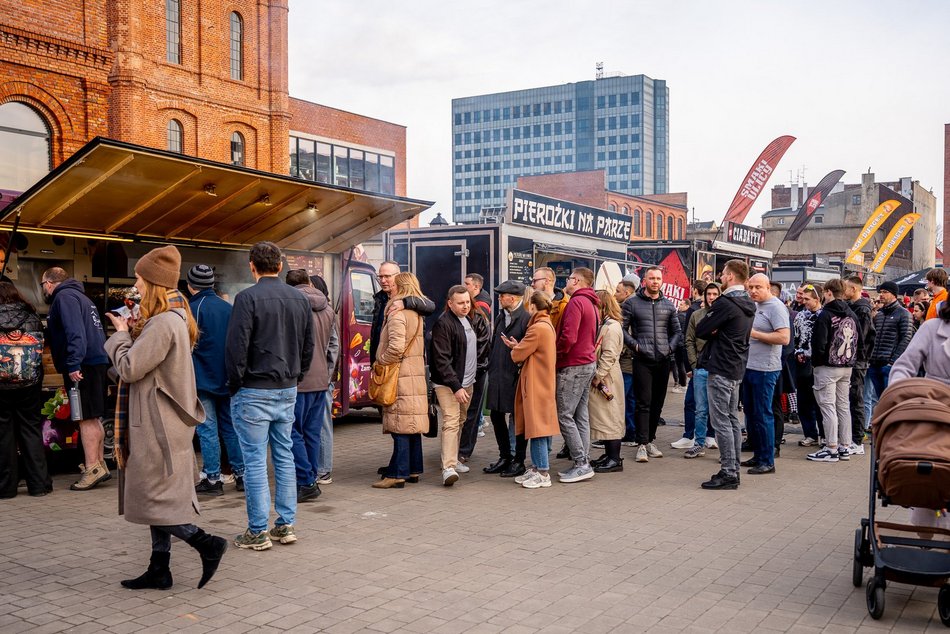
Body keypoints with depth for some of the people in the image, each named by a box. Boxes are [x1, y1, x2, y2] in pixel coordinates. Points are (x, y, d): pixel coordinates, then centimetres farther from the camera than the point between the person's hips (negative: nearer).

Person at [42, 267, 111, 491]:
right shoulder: (79, 296, 24)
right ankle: (99, 464, 19)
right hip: (98, 362, 10)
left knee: (87, 418, -9)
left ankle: (92, 469, -8)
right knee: (94, 418, 14)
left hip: (83, 366, -10)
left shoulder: (64, 297, -7)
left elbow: (75, 332, -20)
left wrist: (73, 364, -25)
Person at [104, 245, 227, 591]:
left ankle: (207, 544, 0)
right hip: (159, 424, 10)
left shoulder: (163, 323, -20)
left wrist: (121, 335, -3)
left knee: (151, 497, -2)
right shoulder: (175, 318, 13)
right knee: (159, 498, 13)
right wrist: (131, 333, 5)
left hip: (157, 426, -10)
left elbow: (129, 369, -19)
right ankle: (159, 569, 20)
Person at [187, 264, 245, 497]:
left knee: (208, 429, -1)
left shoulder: (193, 309, -10)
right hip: (227, 379, 6)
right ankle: (241, 474, 15)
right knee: (230, 427, 13)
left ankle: (212, 479, 0)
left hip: (203, 379, -6)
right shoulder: (228, 308, 8)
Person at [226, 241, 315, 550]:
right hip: (288, 391, 6)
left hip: (254, 392, -6)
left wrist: (235, 384, -4)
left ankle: (258, 532, 5)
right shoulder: (300, 298, 8)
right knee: (285, 458, 12)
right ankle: (286, 525, 17)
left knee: (255, 461, 0)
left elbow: (236, 346, -15)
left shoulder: (248, 297, -12)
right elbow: (309, 346, 12)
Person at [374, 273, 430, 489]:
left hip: (401, 377, -9)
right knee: (413, 426, 13)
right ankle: (413, 470, 19)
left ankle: (397, 474, -5)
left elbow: (396, 347, -23)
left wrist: (380, 362, -8)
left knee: (401, 428, -7)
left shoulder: (397, 314, -13)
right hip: (416, 375, 9)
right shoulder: (416, 313, 14)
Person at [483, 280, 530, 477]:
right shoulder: (501, 317, 12)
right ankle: (505, 457, 28)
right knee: (496, 416, 14)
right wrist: (492, 368, 14)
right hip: (498, 376, 8)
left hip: (516, 377, -8)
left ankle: (519, 461, 16)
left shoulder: (527, 318, -14)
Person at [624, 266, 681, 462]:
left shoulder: (668, 306, 12)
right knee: (644, 403, -7)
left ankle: (651, 440, 19)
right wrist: (634, 344, -11)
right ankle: (642, 444, -4)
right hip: (642, 360, -4)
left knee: (657, 403, 9)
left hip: (663, 360, 4)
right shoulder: (633, 303, 0)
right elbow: (622, 328, 0)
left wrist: (670, 346, 3)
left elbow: (677, 331, 19)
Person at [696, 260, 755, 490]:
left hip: (721, 369, -9)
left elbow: (700, 330, -15)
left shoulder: (725, 303, -17)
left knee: (722, 421, -5)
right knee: (733, 419, 13)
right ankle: (733, 470, 19)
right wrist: (717, 333, 1)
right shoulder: (748, 305, 13)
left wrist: (712, 332, 5)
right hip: (737, 368, 9)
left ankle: (728, 473, -4)